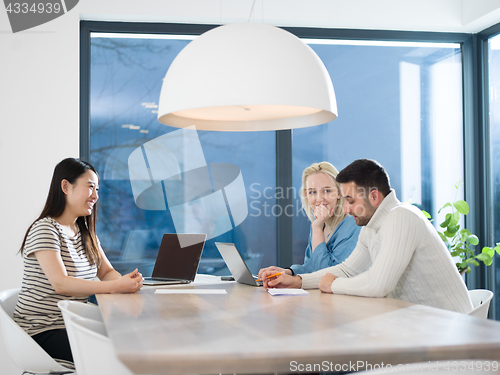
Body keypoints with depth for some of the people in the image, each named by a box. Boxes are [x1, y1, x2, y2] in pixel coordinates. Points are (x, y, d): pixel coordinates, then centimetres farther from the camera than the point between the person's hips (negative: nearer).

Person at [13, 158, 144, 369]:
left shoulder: (86, 233, 15)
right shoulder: (45, 229, -12)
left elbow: (106, 272, 10)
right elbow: (60, 284, -24)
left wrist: (126, 281, -15)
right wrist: (115, 286, -32)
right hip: (41, 332, -8)